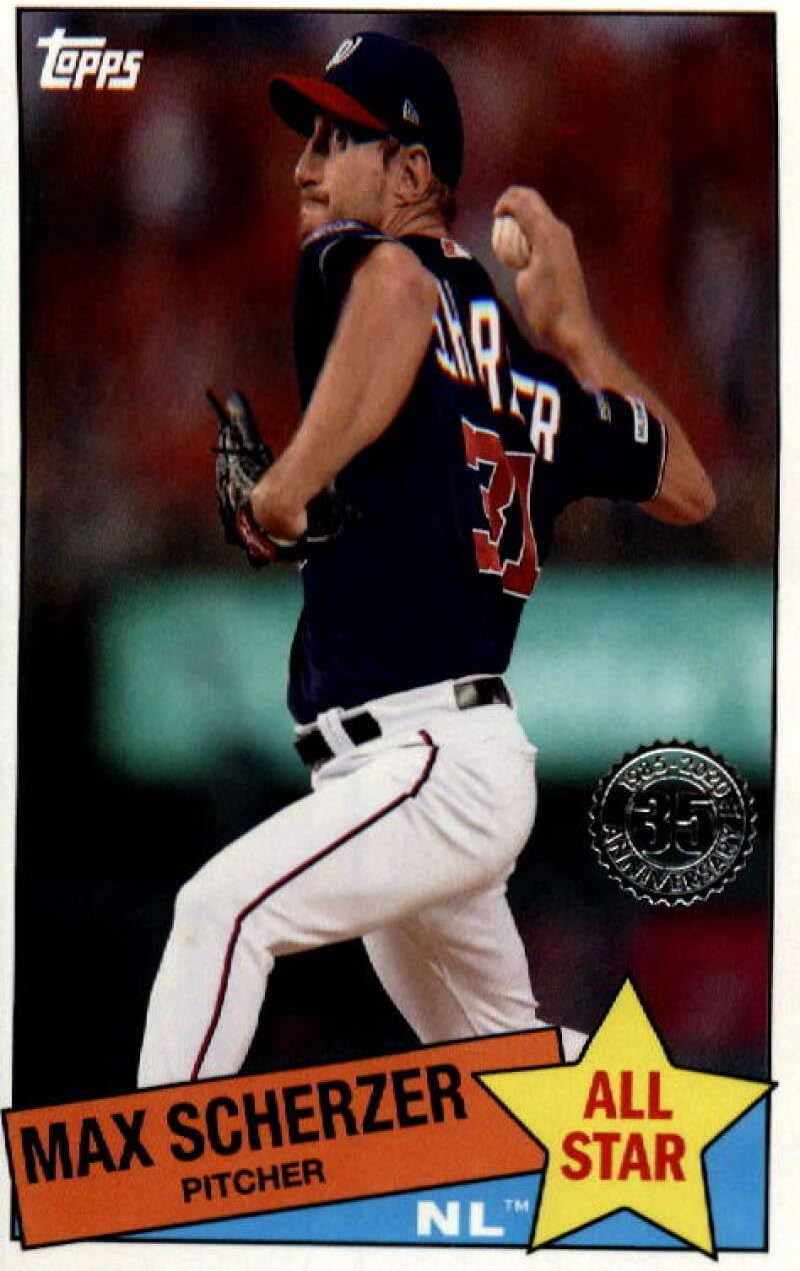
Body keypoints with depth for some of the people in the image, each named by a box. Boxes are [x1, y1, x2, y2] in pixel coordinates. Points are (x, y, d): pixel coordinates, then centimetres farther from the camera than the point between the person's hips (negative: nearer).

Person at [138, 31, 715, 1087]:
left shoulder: (349, 263, -6)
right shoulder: (532, 365, 15)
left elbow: (395, 278, -33)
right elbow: (688, 489, 24)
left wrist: (298, 473, -29)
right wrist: (574, 331, 27)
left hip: (429, 768, -9)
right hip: (483, 763, 9)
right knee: (506, 1072, 23)